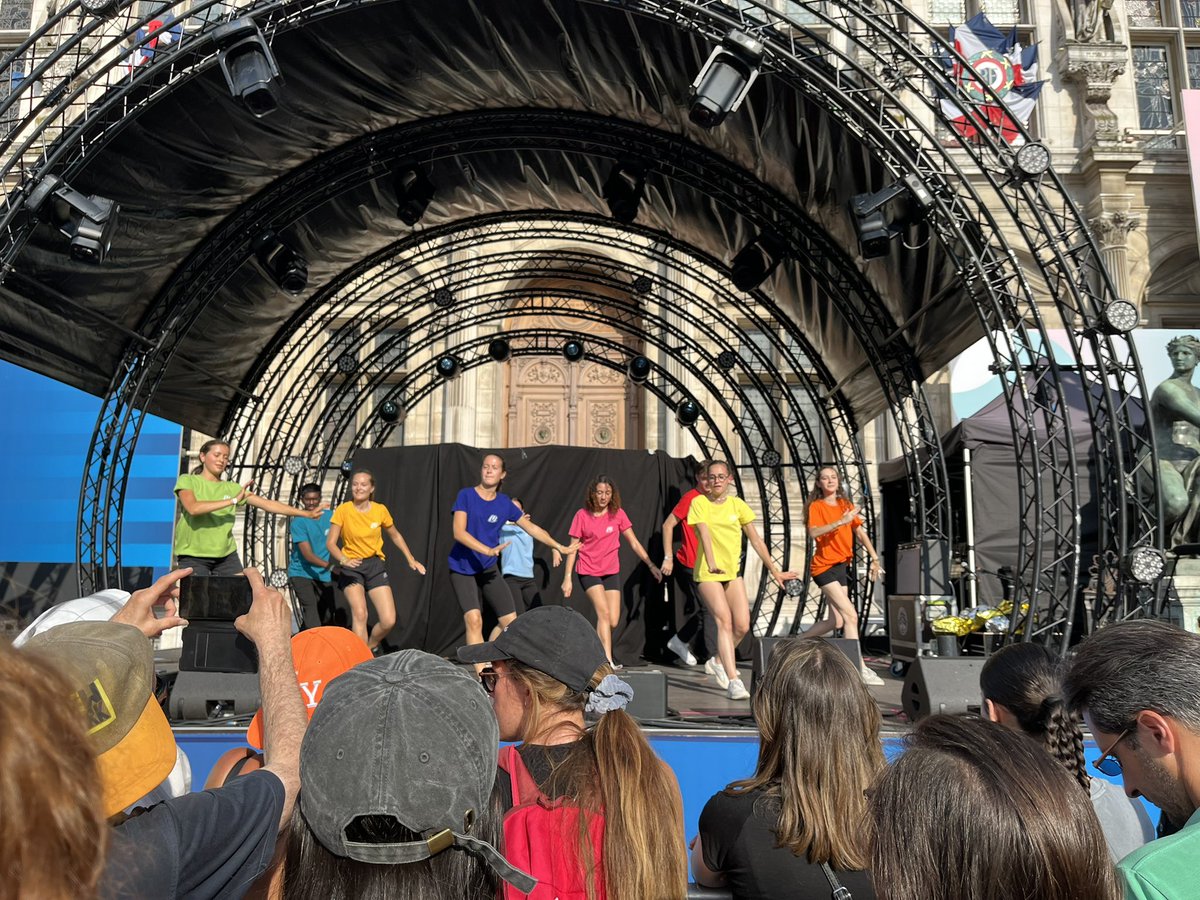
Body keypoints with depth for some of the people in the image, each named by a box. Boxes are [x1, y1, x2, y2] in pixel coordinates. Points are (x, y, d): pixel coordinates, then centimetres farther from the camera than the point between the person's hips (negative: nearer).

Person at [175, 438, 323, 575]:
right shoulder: (187, 481, 0)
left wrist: (306, 513, -5)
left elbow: (267, 504, 2)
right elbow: (193, 508, -20)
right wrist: (233, 500, -22)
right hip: (193, 555, -3)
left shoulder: (232, 488, 8)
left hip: (226, 556, 4)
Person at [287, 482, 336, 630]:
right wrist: (328, 565, -37)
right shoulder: (298, 522, -13)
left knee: (327, 615, 7)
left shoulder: (330, 516, 1)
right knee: (310, 610, -21)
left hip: (323, 575, 5)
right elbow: (308, 554, -21)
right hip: (301, 572, -5)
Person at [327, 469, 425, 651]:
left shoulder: (380, 510, 0)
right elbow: (330, 542, -10)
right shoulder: (343, 510, -8)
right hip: (351, 567, -2)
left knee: (389, 621, -7)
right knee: (360, 614, -23)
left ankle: (369, 648, 22)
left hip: (375, 566, 3)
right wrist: (344, 560, -28)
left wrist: (411, 559, 13)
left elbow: (395, 536, 15)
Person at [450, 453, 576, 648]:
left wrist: (558, 546, 16)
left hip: (489, 569, 4)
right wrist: (487, 550, -29)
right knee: (473, 619, -19)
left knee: (511, 622, -1)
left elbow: (531, 527, 14)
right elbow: (459, 532, -17)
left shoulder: (505, 503, 3)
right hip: (462, 569, -4)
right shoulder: (466, 495, -7)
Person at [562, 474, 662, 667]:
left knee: (613, 621, -1)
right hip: (589, 571, -3)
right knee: (604, 613, -19)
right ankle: (607, 661, -18)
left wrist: (651, 565, -6)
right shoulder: (582, 515, -6)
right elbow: (573, 548, -2)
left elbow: (634, 543, 3)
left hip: (611, 572, 3)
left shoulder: (618, 514, 0)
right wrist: (567, 577, -6)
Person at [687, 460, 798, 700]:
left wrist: (774, 570, 9)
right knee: (724, 621, -17)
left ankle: (721, 661, 26)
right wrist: (712, 563, -32)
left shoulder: (737, 504, 6)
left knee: (742, 626, -3)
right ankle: (733, 680, -17)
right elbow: (704, 533, -17)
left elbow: (756, 540, 8)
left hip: (733, 572, 4)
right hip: (707, 573, -4)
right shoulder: (699, 503, -2)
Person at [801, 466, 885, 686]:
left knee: (836, 622, 7)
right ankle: (860, 668, -13)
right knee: (850, 615, -15)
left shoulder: (846, 505, 13)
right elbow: (813, 532, -22)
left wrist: (874, 558, 3)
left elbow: (860, 532, 12)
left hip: (842, 565, 7)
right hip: (824, 566, -7)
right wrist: (840, 522, -31)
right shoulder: (816, 506, -5)